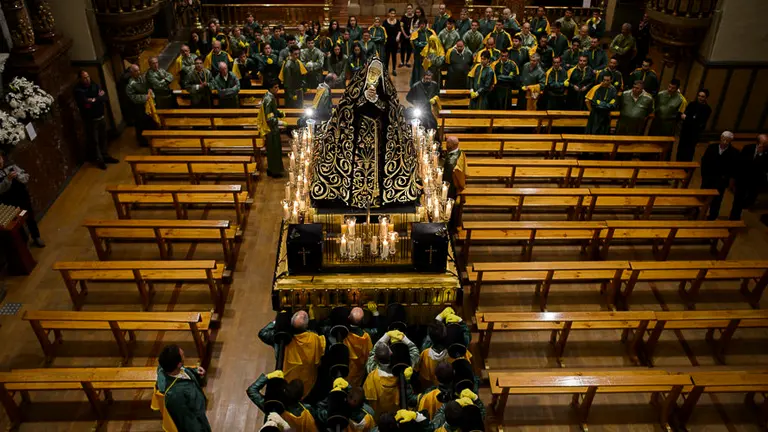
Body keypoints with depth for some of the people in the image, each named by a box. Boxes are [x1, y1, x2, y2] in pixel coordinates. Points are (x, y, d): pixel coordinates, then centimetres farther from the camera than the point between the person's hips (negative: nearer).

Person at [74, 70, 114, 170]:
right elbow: (86, 104, -25)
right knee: (94, 140, 4)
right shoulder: (78, 90, -12)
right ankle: (99, 160, 15)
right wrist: (99, 98, -17)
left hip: (101, 116, 5)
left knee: (103, 137, 15)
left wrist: (94, 100, -18)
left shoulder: (94, 85, 3)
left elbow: (105, 98, -5)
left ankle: (105, 156, 30)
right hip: (90, 120, -5)